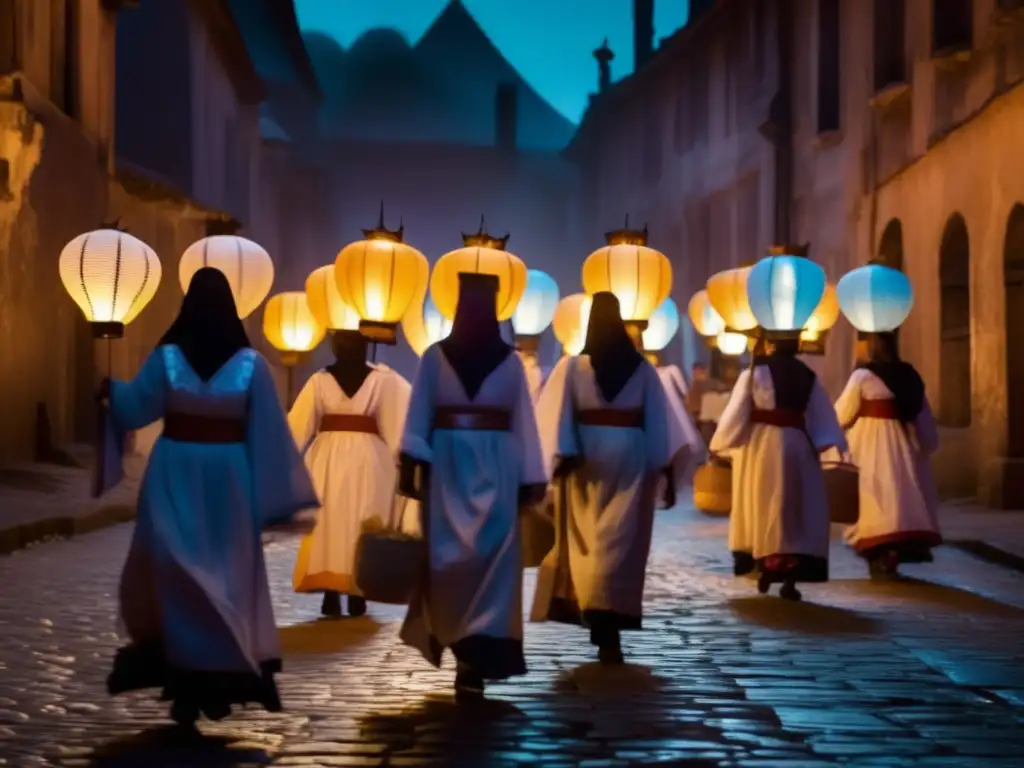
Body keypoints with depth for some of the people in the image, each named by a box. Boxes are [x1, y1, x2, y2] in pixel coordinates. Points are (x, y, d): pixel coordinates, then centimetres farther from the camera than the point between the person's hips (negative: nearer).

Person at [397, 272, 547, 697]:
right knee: (448, 554, 0)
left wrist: (530, 480, 2)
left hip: (495, 469, 0)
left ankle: (475, 651, -4)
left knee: (492, 555, -6)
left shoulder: (509, 361, 5)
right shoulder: (435, 357, 4)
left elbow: (523, 422, 4)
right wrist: (410, 465, -9)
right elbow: (418, 413, 0)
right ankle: (470, 646, 16)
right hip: (448, 467, 0)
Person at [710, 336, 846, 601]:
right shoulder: (807, 376, 5)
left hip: (759, 444, -2)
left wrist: (719, 445, 1)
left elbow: (736, 412, -7)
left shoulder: (754, 373, -6)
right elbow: (823, 417, 2)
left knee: (761, 507, 13)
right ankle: (789, 579, -2)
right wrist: (826, 447, 4)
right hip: (796, 445, 2)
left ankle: (763, 567, 16)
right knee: (795, 510, 6)